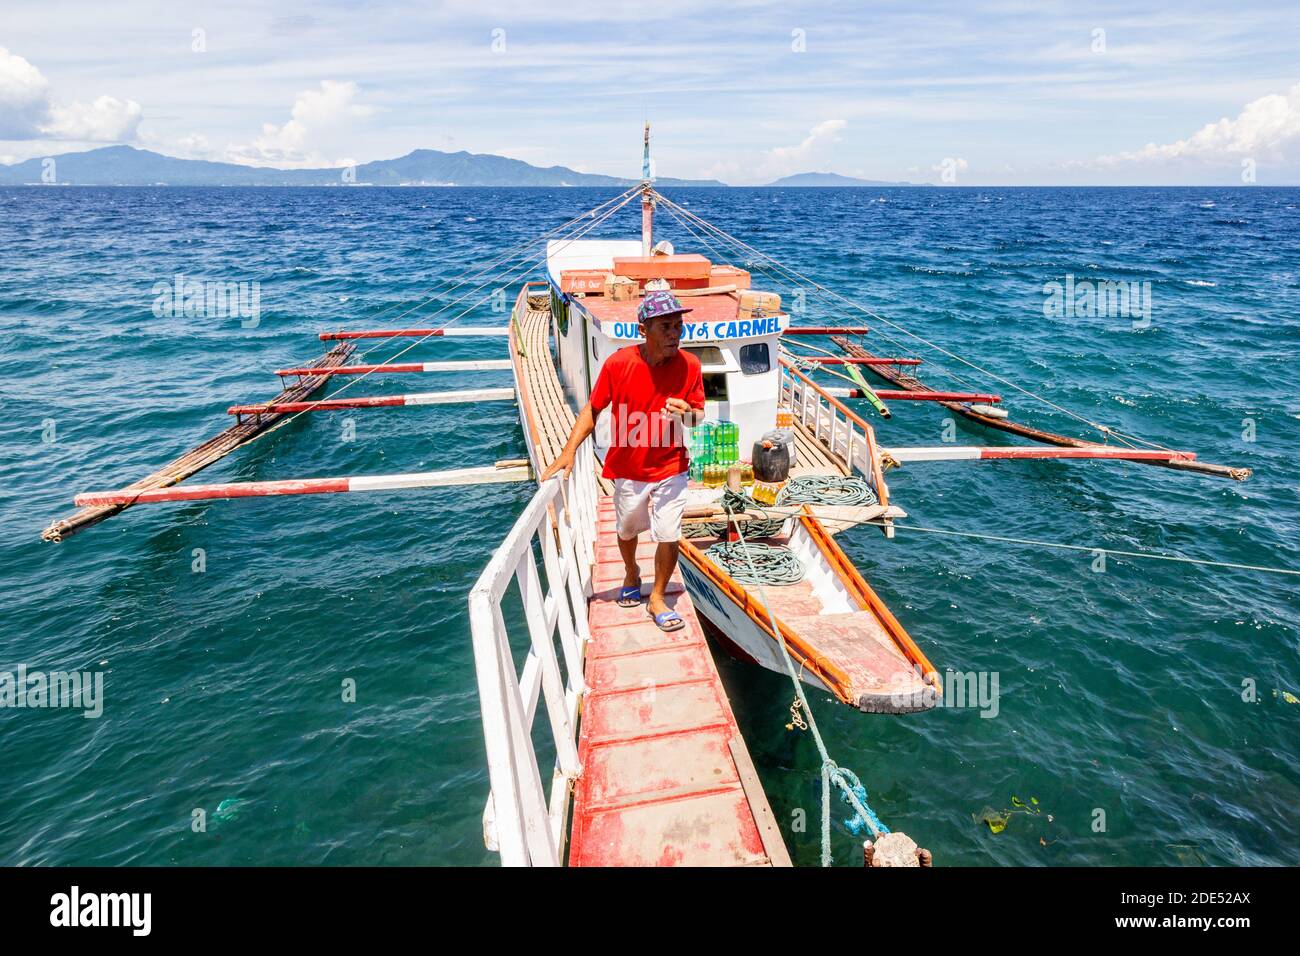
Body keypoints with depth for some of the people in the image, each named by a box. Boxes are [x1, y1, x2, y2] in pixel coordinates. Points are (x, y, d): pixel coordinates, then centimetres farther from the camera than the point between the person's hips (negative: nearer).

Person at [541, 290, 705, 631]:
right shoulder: (618, 363, -18)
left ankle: (657, 598, 26)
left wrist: (687, 413, -27)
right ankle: (631, 574, 54)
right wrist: (568, 452, -15)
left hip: (671, 469, 0)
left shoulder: (689, 365, -14)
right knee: (627, 530, 22)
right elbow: (592, 410, -7)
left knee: (669, 537, 1)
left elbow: (699, 414, -2)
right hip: (628, 470, 1)